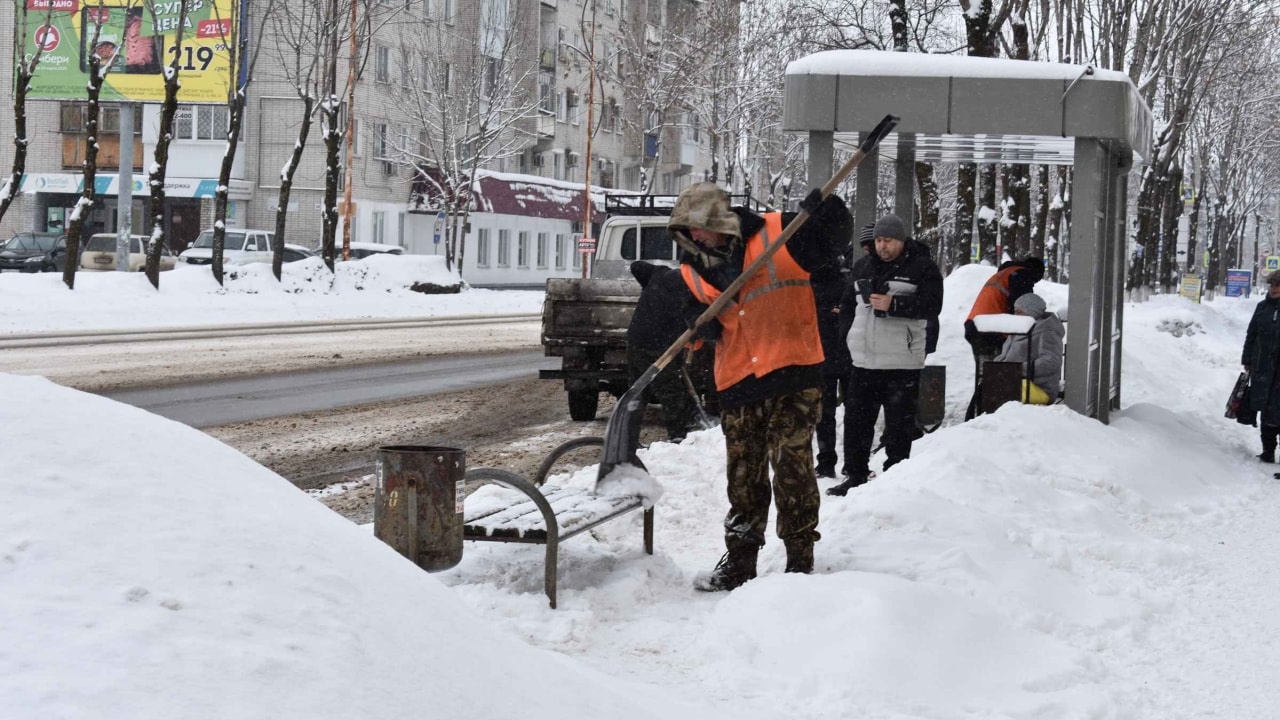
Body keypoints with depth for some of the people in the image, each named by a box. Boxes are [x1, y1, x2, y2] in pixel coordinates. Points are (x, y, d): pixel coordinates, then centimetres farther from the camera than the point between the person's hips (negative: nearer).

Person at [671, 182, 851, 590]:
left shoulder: (776, 235, -4)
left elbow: (831, 238, -2)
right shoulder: (694, 269, 10)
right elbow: (698, 314, 12)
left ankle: (800, 559, 11)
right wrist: (700, 323, -12)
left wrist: (828, 209, -23)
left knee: (792, 468, -1)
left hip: (793, 374, -4)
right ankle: (739, 561, 21)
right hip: (737, 383, 5)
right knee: (743, 476, 11)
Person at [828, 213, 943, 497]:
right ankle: (856, 475, 20)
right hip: (864, 360, 6)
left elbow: (932, 305, -15)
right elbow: (847, 304, 24)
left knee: (899, 425, -1)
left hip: (902, 363, -5)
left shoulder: (922, 268, -3)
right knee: (856, 419, 10)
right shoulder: (863, 267, 15)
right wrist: (850, 335, 10)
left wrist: (893, 305, -24)